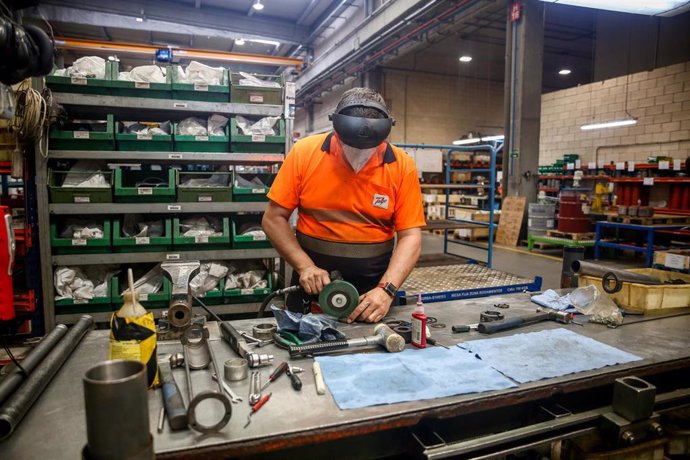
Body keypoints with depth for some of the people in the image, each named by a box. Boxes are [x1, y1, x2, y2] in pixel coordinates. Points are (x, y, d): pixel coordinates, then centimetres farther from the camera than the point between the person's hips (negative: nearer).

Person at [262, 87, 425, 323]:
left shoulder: (402, 166, -10)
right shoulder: (304, 153, -11)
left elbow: (410, 236, -10)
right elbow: (274, 219, -7)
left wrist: (387, 289, -23)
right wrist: (305, 266, -18)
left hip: (374, 284, 0)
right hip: (314, 281, 1)